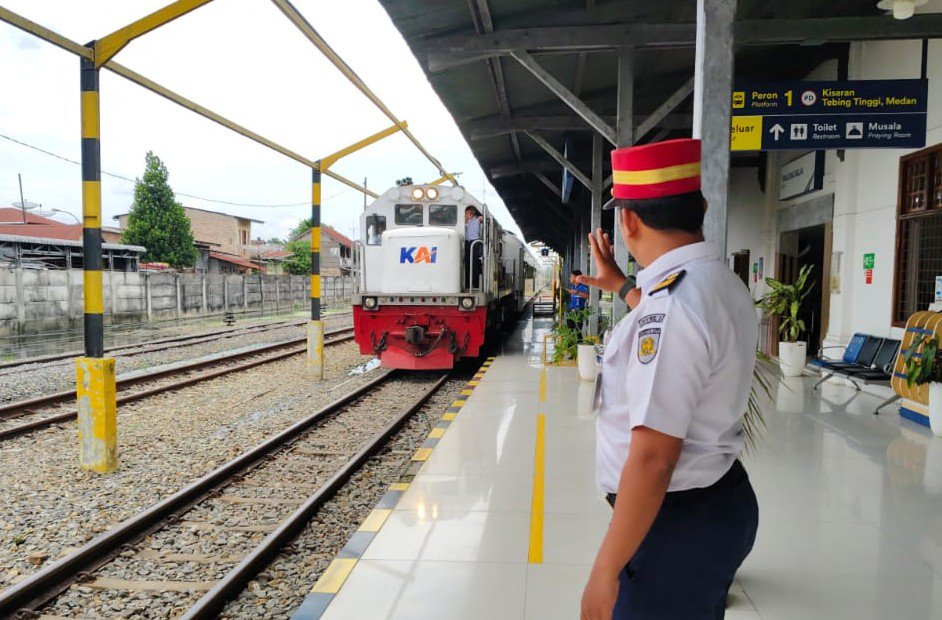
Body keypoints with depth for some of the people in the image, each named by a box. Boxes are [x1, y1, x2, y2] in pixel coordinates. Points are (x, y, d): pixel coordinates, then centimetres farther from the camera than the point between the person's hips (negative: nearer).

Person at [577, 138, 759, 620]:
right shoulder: (723, 285, 4)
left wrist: (605, 572, -22)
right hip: (720, 502, 9)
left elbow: (652, 459, -29)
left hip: (677, 523, -9)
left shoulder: (670, 305, -28)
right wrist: (621, 285, 41)